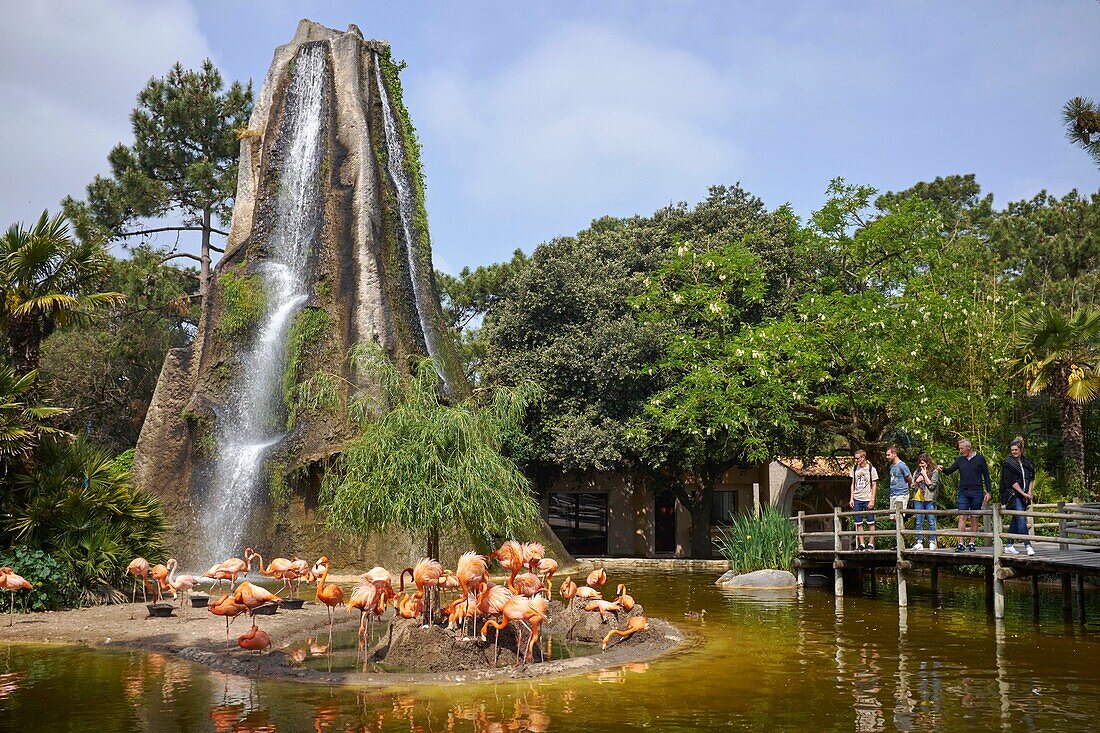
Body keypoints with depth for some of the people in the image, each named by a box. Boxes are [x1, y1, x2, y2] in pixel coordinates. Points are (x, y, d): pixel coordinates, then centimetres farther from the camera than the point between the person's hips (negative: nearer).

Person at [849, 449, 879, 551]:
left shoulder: (871, 469, -4)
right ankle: (861, 544, 8)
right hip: (857, 499, 4)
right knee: (859, 523, 4)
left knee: (870, 523, 0)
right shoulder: (854, 469, 8)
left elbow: (874, 485, -3)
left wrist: (872, 500, -9)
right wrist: (851, 498, 6)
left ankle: (871, 543, 5)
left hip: (867, 499, -4)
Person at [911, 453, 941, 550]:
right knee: (919, 522, 4)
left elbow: (932, 485, -9)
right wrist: (917, 481, -5)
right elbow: (913, 486, 15)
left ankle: (932, 542, 5)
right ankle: (919, 543, 6)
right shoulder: (917, 472, 15)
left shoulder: (934, 472, 1)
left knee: (931, 522, -2)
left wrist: (925, 475, -7)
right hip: (918, 499, 4)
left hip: (929, 499, -4)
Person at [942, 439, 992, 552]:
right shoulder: (960, 460, 11)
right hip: (963, 493, 2)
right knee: (962, 517, -6)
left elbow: (986, 476, 5)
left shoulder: (980, 458, 3)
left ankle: (972, 543, 9)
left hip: (976, 492, -2)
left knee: (974, 518, 3)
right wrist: (942, 470, -12)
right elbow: (949, 471, 11)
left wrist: (988, 491, -1)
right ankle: (960, 544, -8)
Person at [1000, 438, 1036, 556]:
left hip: (1024, 495, 6)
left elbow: (1031, 477, 17)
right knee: (1021, 519, -14)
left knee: (1016, 520, 9)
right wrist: (1023, 493, -13)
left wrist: (1029, 492, 3)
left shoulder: (1026, 461, 11)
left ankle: (1009, 545, 16)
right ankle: (1027, 545, -17)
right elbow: (1012, 481, -11)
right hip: (1014, 495, -6)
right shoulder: (1008, 463, -7)